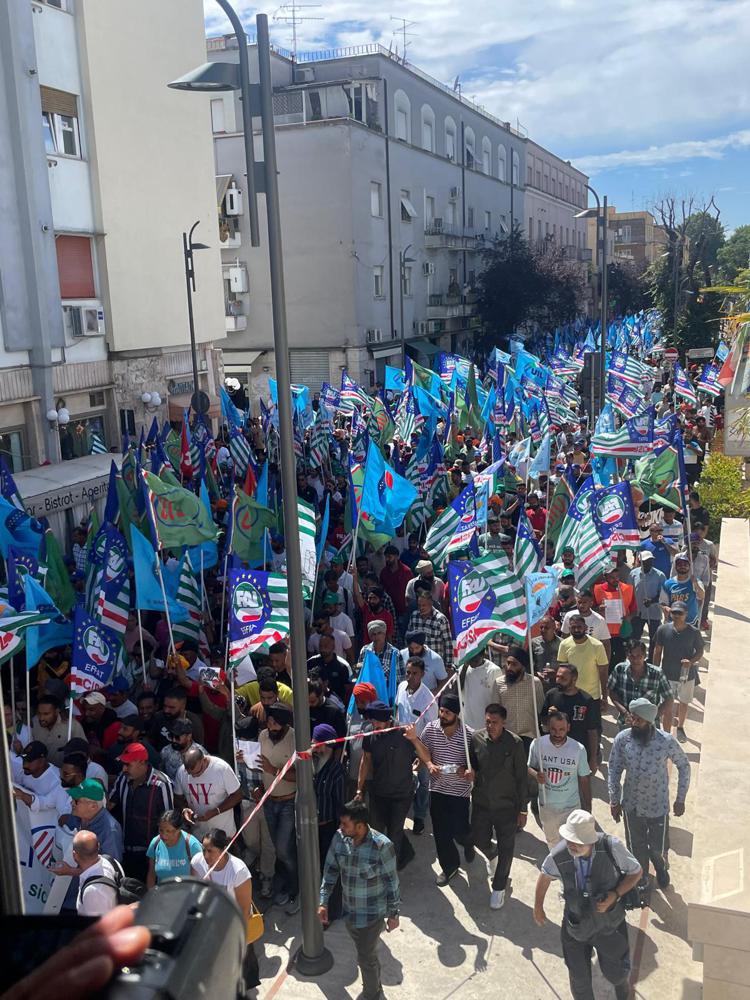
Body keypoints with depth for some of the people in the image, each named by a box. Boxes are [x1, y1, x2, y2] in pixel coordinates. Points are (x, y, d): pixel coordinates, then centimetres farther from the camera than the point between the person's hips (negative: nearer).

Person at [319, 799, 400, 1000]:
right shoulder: (339, 838, -14)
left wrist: (394, 913, -8)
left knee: (366, 957, 8)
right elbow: (330, 870, 0)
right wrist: (323, 902, -1)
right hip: (349, 910, 5)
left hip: (372, 913, -5)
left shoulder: (381, 845, -28)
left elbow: (392, 882, -15)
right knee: (367, 953, 25)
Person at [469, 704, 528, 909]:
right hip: (481, 802, 2)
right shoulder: (476, 738, -11)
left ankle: (499, 887, 33)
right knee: (480, 840, 15)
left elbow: (522, 778, -10)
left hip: (506, 805, -2)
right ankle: (493, 860, 51)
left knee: (505, 848, 10)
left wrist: (523, 809, -7)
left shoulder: (515, 743, -18)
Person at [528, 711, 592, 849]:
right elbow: (529, 767, -1)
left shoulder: (578, 749, -18)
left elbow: (584, 780, -8)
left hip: (571, 807, -2)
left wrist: (587, 810, -4)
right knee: (552, 841, 24)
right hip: (546, 806, 2)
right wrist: (536, 774, -25)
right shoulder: (537, 744, -16)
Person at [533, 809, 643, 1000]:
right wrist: (538, 908, 10)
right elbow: (545, 876, -4)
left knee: (615, 973, 21)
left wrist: (615, 895, -26)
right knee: (579, 979, 15)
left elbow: (636, 872, -12)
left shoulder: (612, 847, -32)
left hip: (609, 924, 0)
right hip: (576, 925, 0)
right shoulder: (558, 856, -28)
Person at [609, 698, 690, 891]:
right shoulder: (622, 739, -19)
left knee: (658, 848, 17)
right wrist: (614, 801, -2)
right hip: (631, 805, 1)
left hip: (658, 806, -1)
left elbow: (684, 766, -6)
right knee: (636, 847, 20)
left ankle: (661, 868, 53)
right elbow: (614, 770, -6)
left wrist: (680, 799, -2)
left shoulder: (666, 741, -23)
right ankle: (641, 879, 49)